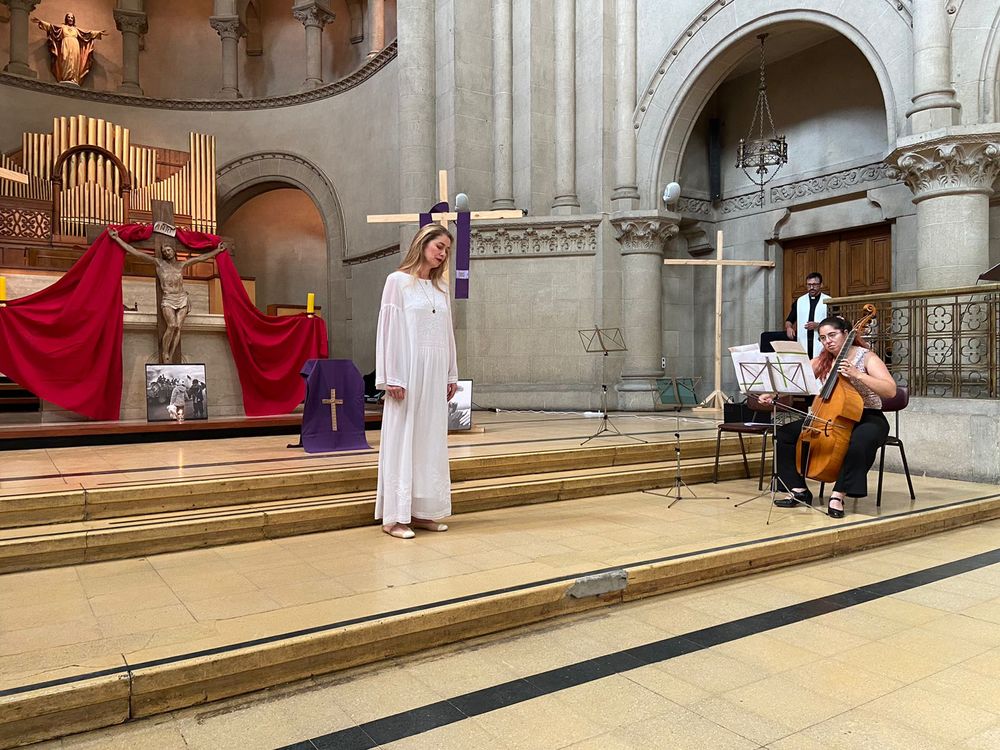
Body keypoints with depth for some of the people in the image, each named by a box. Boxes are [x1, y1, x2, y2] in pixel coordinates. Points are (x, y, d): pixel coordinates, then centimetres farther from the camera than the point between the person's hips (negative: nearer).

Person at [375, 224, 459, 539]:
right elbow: (388, 330, -6)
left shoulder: (441, 289, 16)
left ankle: (422, 510, 15)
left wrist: (452, 375, 12)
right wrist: (392, 379, -12)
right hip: (408, 372, -6)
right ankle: (394, 516, 2)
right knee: (402, 440, -4)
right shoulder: (398, 281, -1)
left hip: (435, 375, 6)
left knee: (431, 440, 7)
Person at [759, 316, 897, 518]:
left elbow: (891, 391, -20)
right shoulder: (823, 361, 6)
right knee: (784, 433, -10)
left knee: (859, 442, -41)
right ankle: (799, 490, -2)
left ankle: (838, 494, -25)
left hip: (868, 419, -5)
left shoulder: (866, 357, -8)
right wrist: (774, 393, -21)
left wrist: (857, 374, -30)